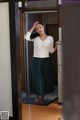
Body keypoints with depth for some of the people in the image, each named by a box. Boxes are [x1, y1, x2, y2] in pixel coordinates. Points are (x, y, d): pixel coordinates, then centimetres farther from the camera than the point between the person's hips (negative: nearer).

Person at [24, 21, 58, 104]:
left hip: (46, 61, 1)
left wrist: (56, 46, -14)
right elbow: (26, 37, -21)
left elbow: (51, 51, 5)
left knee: (46, 79, 5)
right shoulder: (35, 38, -1)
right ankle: (38, 97, 15)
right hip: (36, 61, -1)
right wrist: (33, 27, -16)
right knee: (37, 79, 0)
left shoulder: (50, 38, 1)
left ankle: (42, 97, 21)